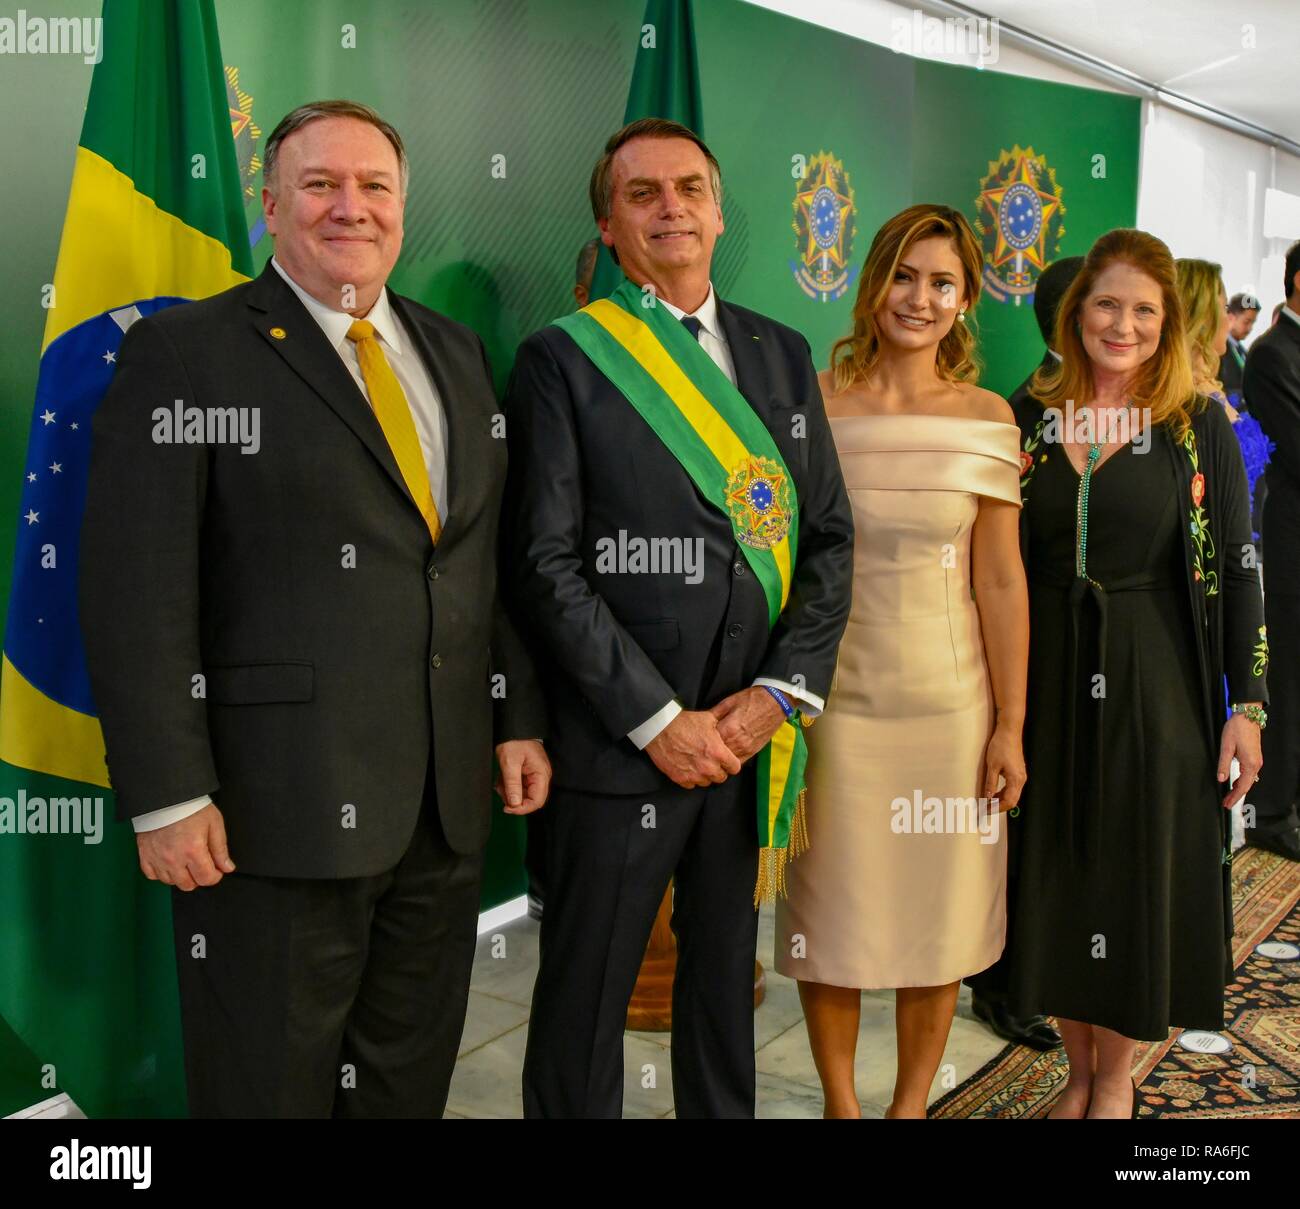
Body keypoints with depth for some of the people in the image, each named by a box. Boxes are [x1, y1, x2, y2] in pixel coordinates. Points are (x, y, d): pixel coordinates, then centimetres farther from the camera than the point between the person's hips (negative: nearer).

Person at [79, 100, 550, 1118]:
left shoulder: (456, 354, 13)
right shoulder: (184, 353, -5)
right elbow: (135, 593, -10)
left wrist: (520, 721, 9)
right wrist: (167, 795, -15)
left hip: (447, 802, 6)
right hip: (279, 806, -5)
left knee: (412, 1082, 18)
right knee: (271, 1087, 10)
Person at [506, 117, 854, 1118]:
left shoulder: (783, 354, 11)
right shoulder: (564, 358, -3)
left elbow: (831, 538, 8)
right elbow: (548, 564, -10)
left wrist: (778, 691, -5)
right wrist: (658, 719, -13)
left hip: (752, 737, 4)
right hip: (619, 740, -4)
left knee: (726, 979, 19)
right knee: (585, 996, 8)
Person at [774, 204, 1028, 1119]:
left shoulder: (987, 418, -1)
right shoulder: (813, 405, -3)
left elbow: (1000, 578, -2)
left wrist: (1011, 725, -2)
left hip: (949, 699, 1)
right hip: (835, 695, 0)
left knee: (937, 912, 11)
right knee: (833, 911, 10)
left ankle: (912, 1103, 31)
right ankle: (840, 1103, 30)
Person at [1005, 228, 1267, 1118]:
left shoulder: (1199, 425, -2)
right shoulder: (1030, 419, 4)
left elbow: (1238, 572, -3)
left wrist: (1247, 703, -8)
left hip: (1157, 682, -2)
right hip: (1049, 678, 2)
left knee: (1141, 869, 7)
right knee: (1056, 872, 9)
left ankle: (1117, 1080, 27)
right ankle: (1081, 1070, 29)